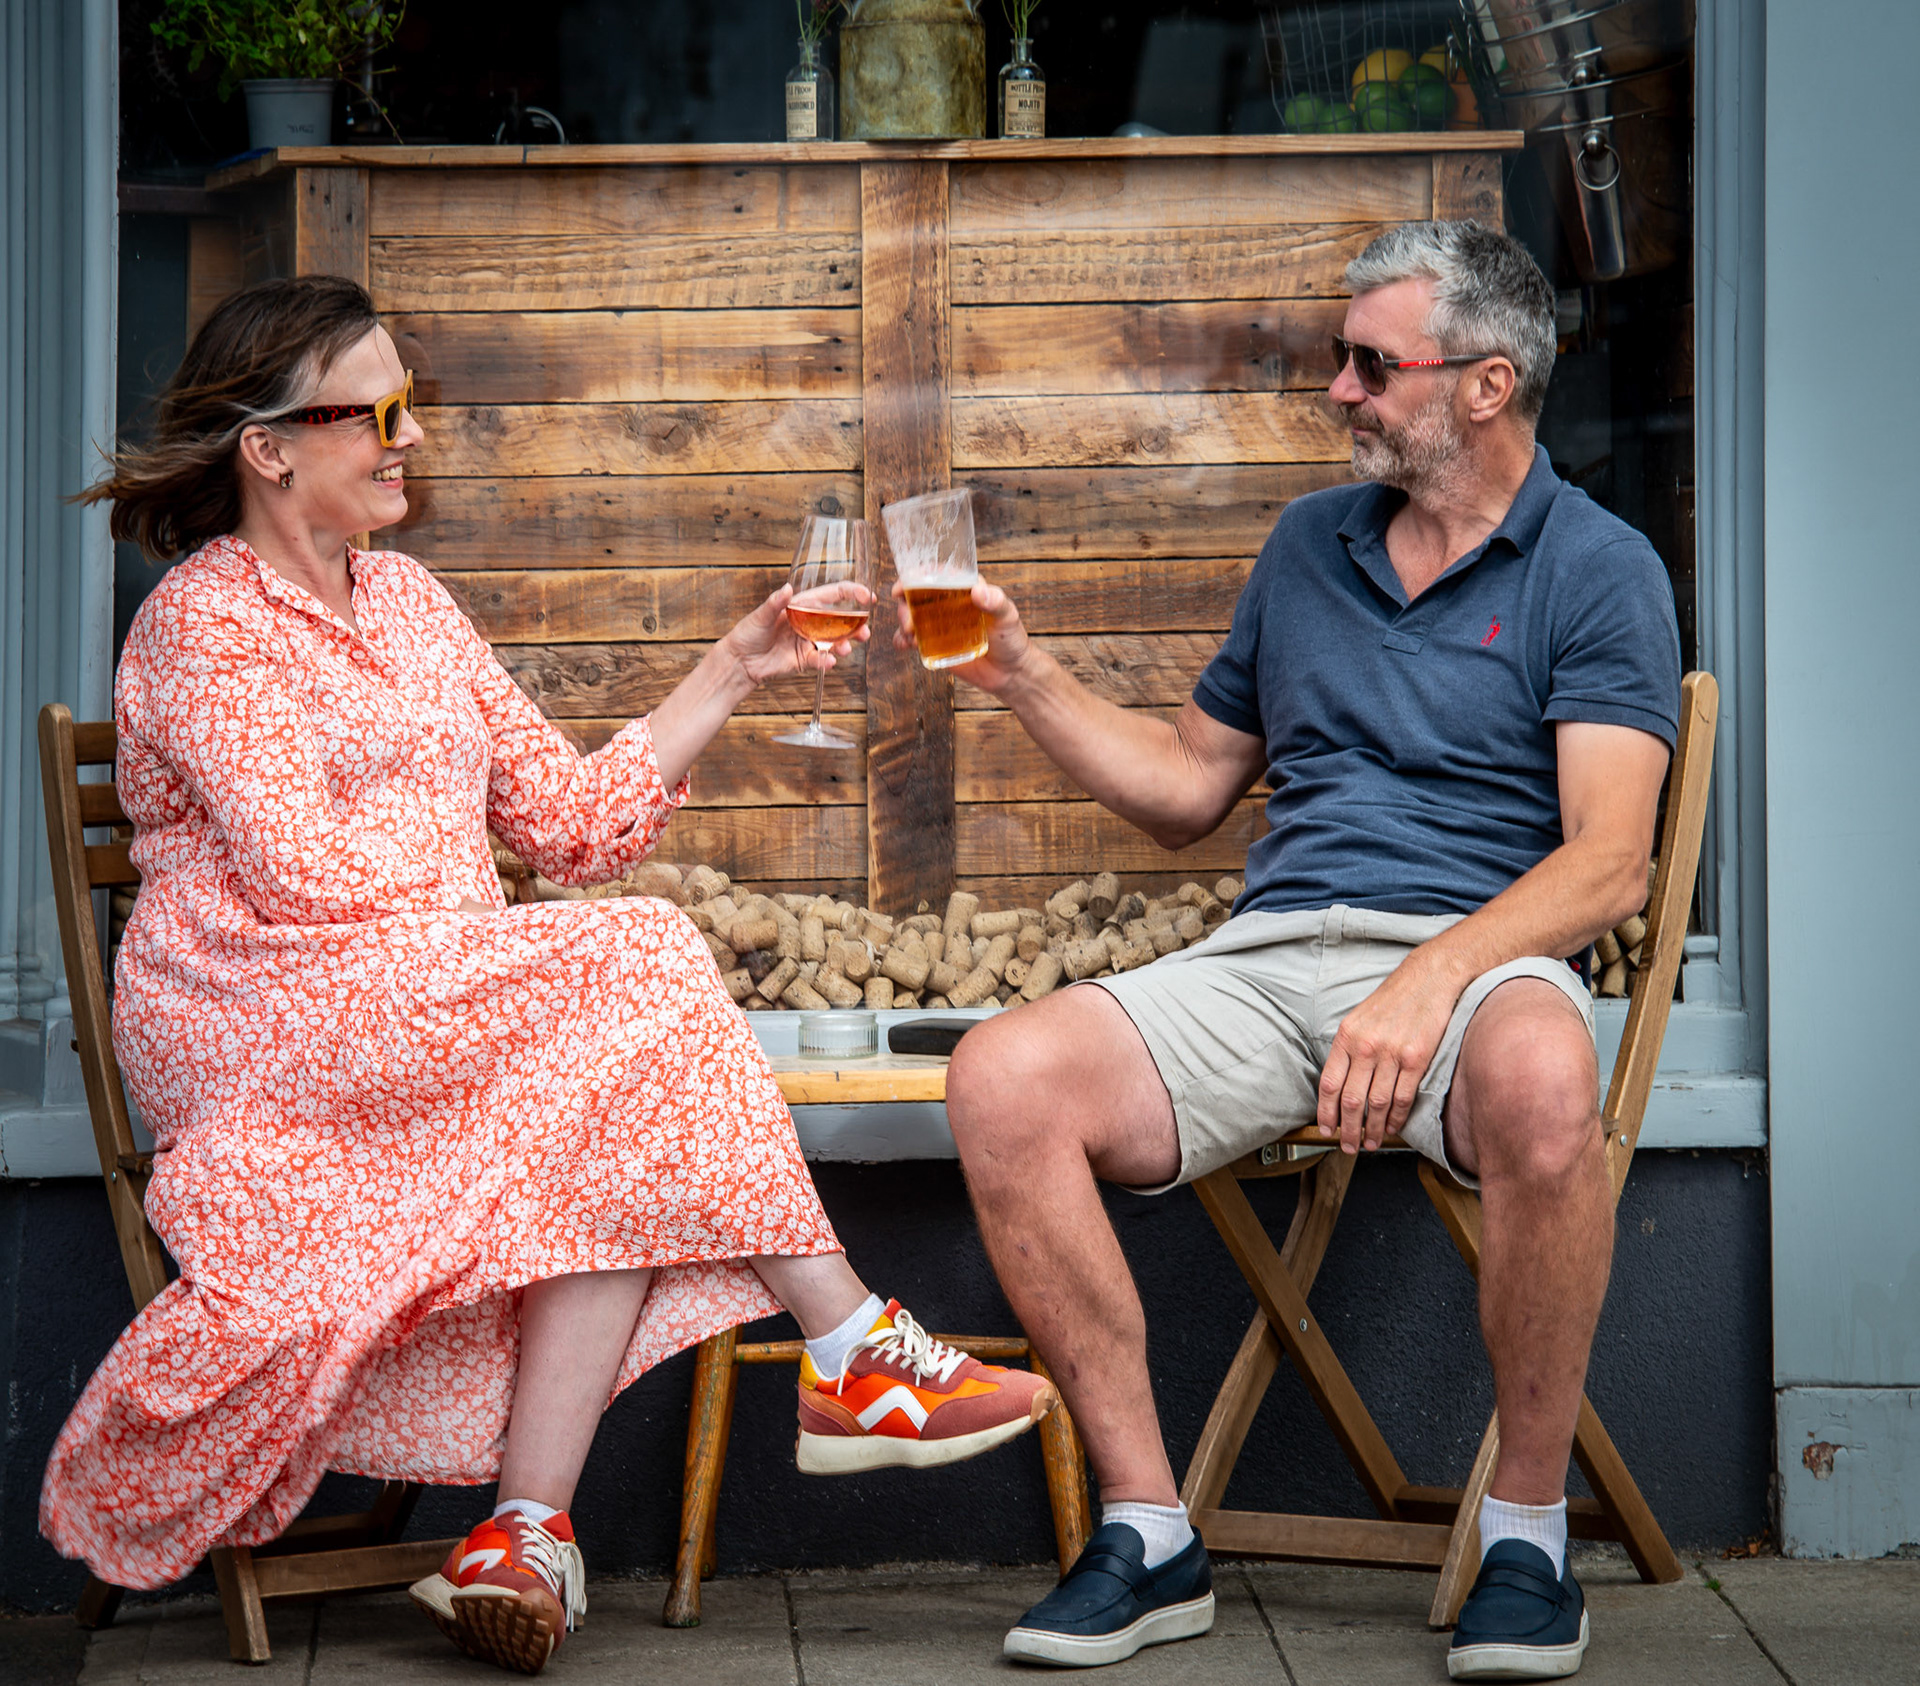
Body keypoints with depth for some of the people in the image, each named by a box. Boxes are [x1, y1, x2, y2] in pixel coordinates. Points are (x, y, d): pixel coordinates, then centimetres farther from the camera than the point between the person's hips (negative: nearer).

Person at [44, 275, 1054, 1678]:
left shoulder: (403, 600, 20)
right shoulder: (202, 625, -4)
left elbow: (572, 816, 16)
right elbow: (301, 874, -16)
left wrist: (734, 670, 10)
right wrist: (487, 929, -10)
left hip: (438, 1011, 7)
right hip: (258, 1024, -7)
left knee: (620, 1113, -26)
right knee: (641, 964, -25)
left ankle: (529, 1530, -30)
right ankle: (853, 1355, -22)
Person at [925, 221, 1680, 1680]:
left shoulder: (1596, 570, 3)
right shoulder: (1309, 545, 21)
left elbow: (1609, 861, -10)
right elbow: (1189, 792, 28)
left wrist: (1431, 980, -26)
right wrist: (1025, 674, 15)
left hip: (1478, 957, -5)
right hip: (1268, 958, 5)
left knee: (1539, 1079, -42)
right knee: (1003, 1079, -22)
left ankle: (1529, 1528, -20)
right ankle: (1148, 1530, -14)